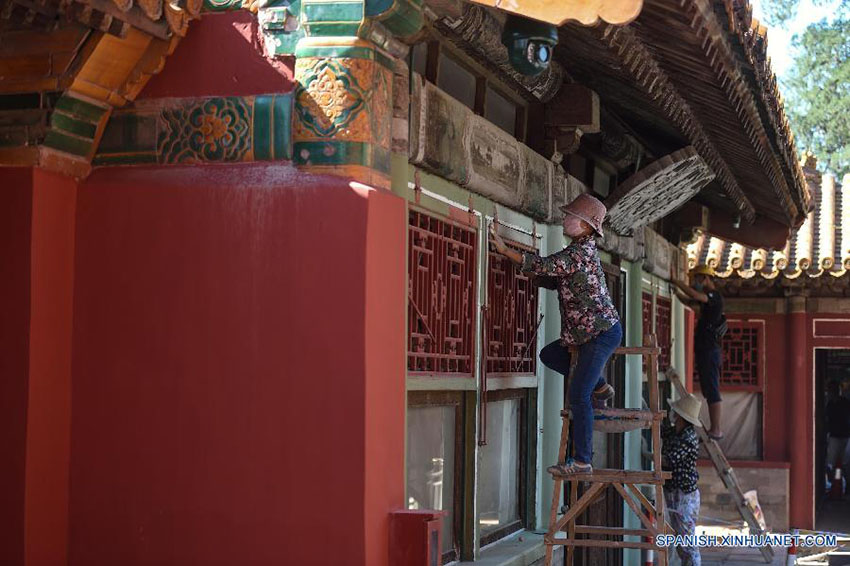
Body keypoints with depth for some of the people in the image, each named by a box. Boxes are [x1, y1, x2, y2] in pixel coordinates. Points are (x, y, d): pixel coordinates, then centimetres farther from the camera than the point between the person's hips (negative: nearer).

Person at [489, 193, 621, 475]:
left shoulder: (583, 251, -17)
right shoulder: (579, 250, 13)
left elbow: (546, 266, -25)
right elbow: (555, 279, 18)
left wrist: (505, 250, -23)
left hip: (603, 332, -10)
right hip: (586, 333, 10)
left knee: (578, 395, -10)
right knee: (549, 355, 20)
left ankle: (583, 461, -6)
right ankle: (599, 386, 24)